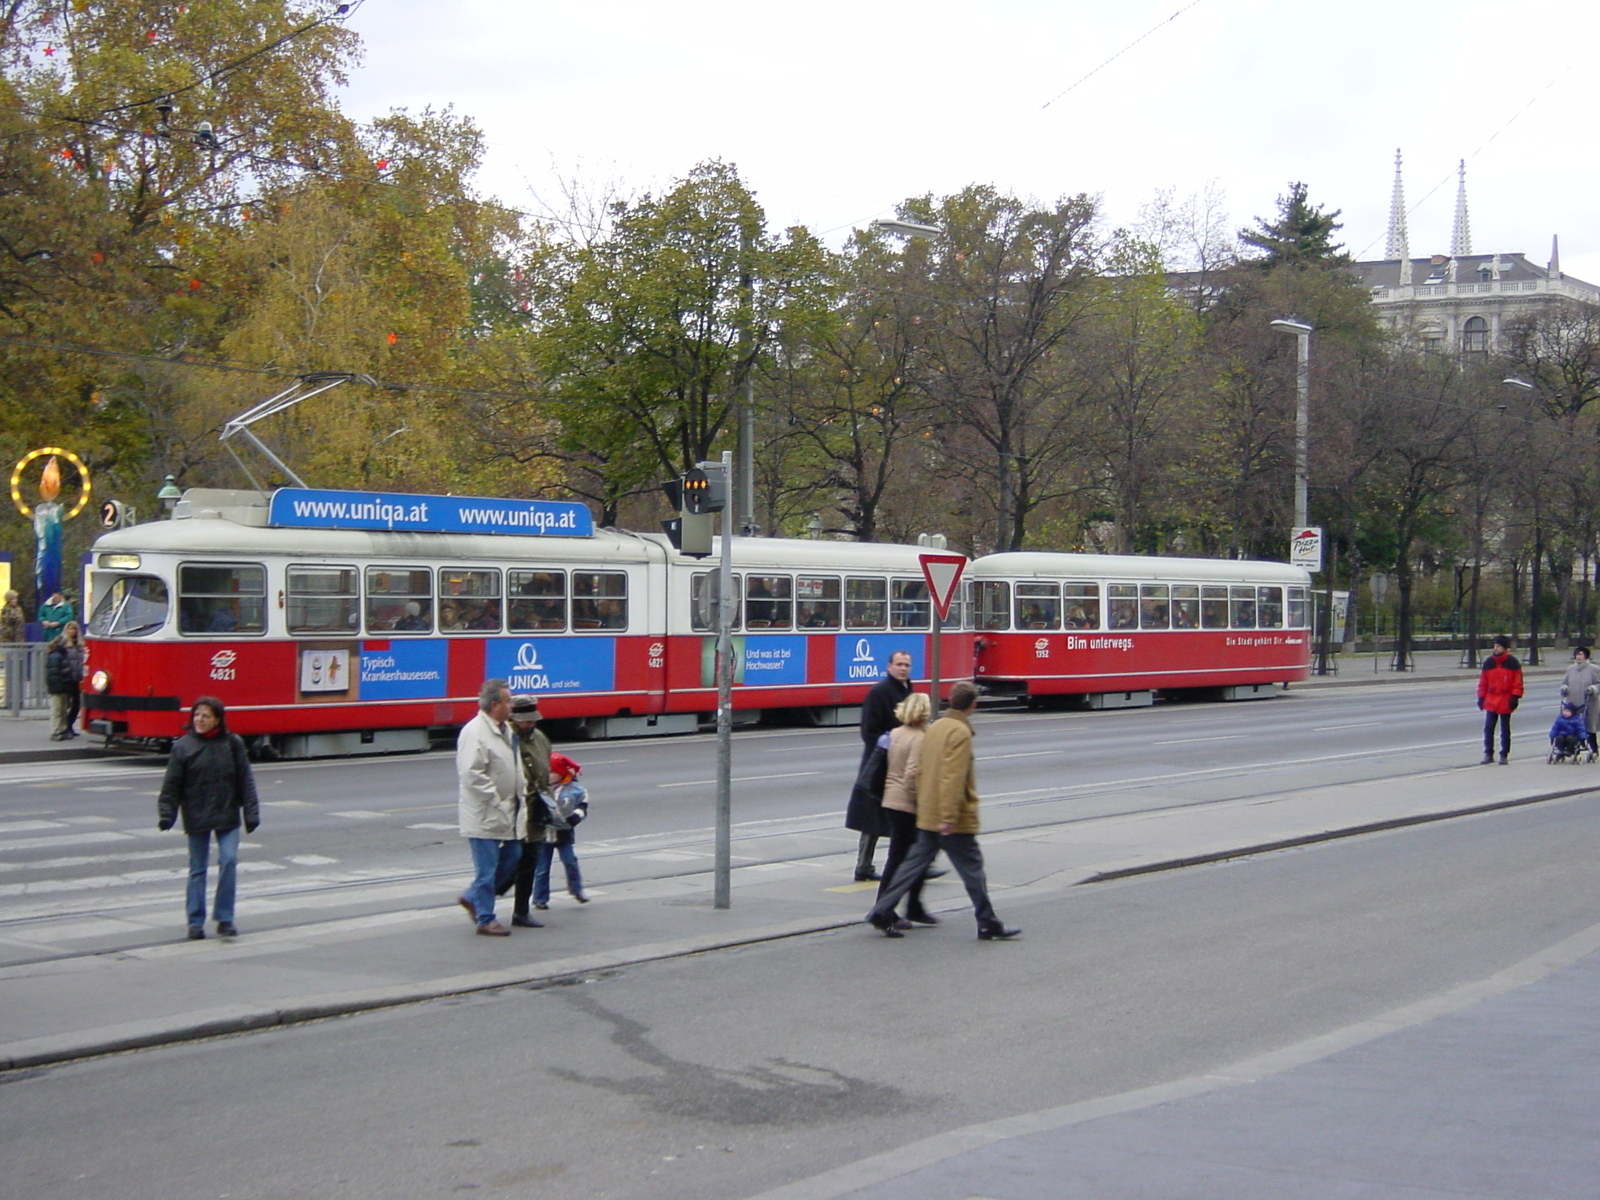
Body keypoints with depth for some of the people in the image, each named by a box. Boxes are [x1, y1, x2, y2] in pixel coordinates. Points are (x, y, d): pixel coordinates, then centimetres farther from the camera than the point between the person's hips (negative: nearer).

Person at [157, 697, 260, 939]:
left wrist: (251, 814, 0)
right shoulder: (183, 746, -3)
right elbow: (172, 784, -1)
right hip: (197, 818, 0)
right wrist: (166, 814, -8)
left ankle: (225, 919, 1)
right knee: (197, 869, 7)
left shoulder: (232, 744, 0)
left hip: (227, 817, 0)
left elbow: (245, 781, 3)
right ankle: (196, 922, 15)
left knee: (229, 862, -10)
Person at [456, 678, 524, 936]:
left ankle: (472, 897, 29)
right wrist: (496, 800, -20)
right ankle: (485, 920, 9)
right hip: (484, 815, -9)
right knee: (487, 868, -2)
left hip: (506, 812, 9)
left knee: (512, 857, 14)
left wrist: (519, 799, 13)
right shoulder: (474, 732, -18)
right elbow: (472, 774, -25)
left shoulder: (506, 729, 12)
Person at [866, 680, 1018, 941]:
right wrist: (949, 817, -24)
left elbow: (920, 769, 15)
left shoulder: (936, 726, 10)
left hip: (927, 815, 8)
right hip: (953, 819, -8)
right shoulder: (960, 732, -15)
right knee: (972, 868, 1)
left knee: (916, 863, 10)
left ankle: (882, 913, 6)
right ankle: (988, 925, 9)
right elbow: (953, 778, -22)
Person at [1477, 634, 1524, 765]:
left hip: (1506, 701, -3)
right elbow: (1483, 681, 10)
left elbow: (1517, 681, -4)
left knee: (1505, 729, 6)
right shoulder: (1488, 662, 6)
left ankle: (1504, 755, 14)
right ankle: (1488, 754, 5)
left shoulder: (1512, 663, -4)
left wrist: (1515, 697, -10)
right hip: (1491, 700, 3)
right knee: (1488, 728, -2)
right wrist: (1481, 696, 6)